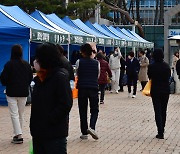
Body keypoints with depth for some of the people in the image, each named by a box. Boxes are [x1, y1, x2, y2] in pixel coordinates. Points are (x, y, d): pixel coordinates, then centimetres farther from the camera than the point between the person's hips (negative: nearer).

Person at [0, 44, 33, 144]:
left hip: (12, 92, -4)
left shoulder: (9, 64, -14)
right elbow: (31, 78, 9)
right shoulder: (27, 65, 0)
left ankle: (19, 135, -11)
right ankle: (18, 133, 21)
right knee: (21, 114, 15)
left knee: (14, 114, -2)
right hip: (23, 92, 5)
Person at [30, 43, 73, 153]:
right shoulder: (42, 77, 11)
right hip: (38, 132, 8)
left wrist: (47, 121, -17)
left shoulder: (60, 77, -13)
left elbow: (65, 105, -19)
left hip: (55, 133, -8)